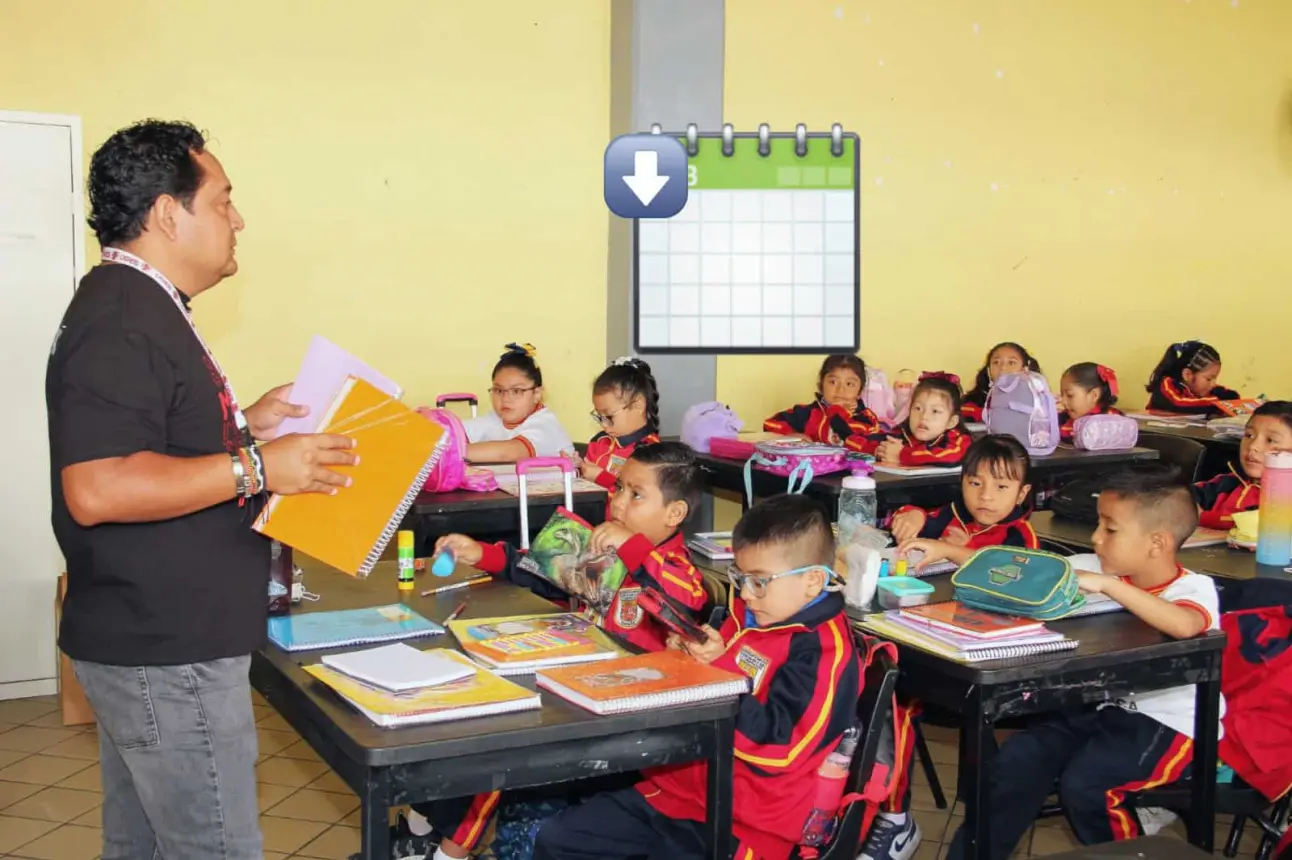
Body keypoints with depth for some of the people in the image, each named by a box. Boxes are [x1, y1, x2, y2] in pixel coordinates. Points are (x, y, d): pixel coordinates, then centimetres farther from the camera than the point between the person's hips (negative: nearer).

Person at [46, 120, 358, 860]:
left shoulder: (139, 307, 15)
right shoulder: (122, 321, -19)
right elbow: (97, 487, -28)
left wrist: (242, 427, 12)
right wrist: (256, 468, -24)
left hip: (148, 642, 11)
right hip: (167, 653, -10)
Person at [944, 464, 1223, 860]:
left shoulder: (1195, 588, -15)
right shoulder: (1101, 568, 1)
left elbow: (1183, 625, -40)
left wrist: (1107, 584, -38)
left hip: (1168, 725, -6)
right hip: (1103, 707, 6)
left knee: (1082, 783, -24)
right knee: (1018, 759, -9)